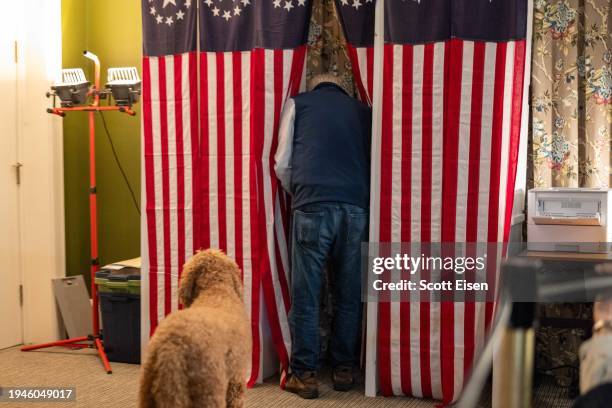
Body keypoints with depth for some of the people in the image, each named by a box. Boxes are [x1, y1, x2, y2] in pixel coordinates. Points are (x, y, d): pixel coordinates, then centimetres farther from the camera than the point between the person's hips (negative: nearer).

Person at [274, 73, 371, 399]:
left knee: (306, 293, 2)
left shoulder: (298, 103, 18)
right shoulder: (363, 110, 25)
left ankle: (305, 374, 5)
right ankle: (344, 370, 19)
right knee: (349, 293, 11)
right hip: (357, 207, 3)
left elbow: (282, 165, 13)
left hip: (314, 205, -3)